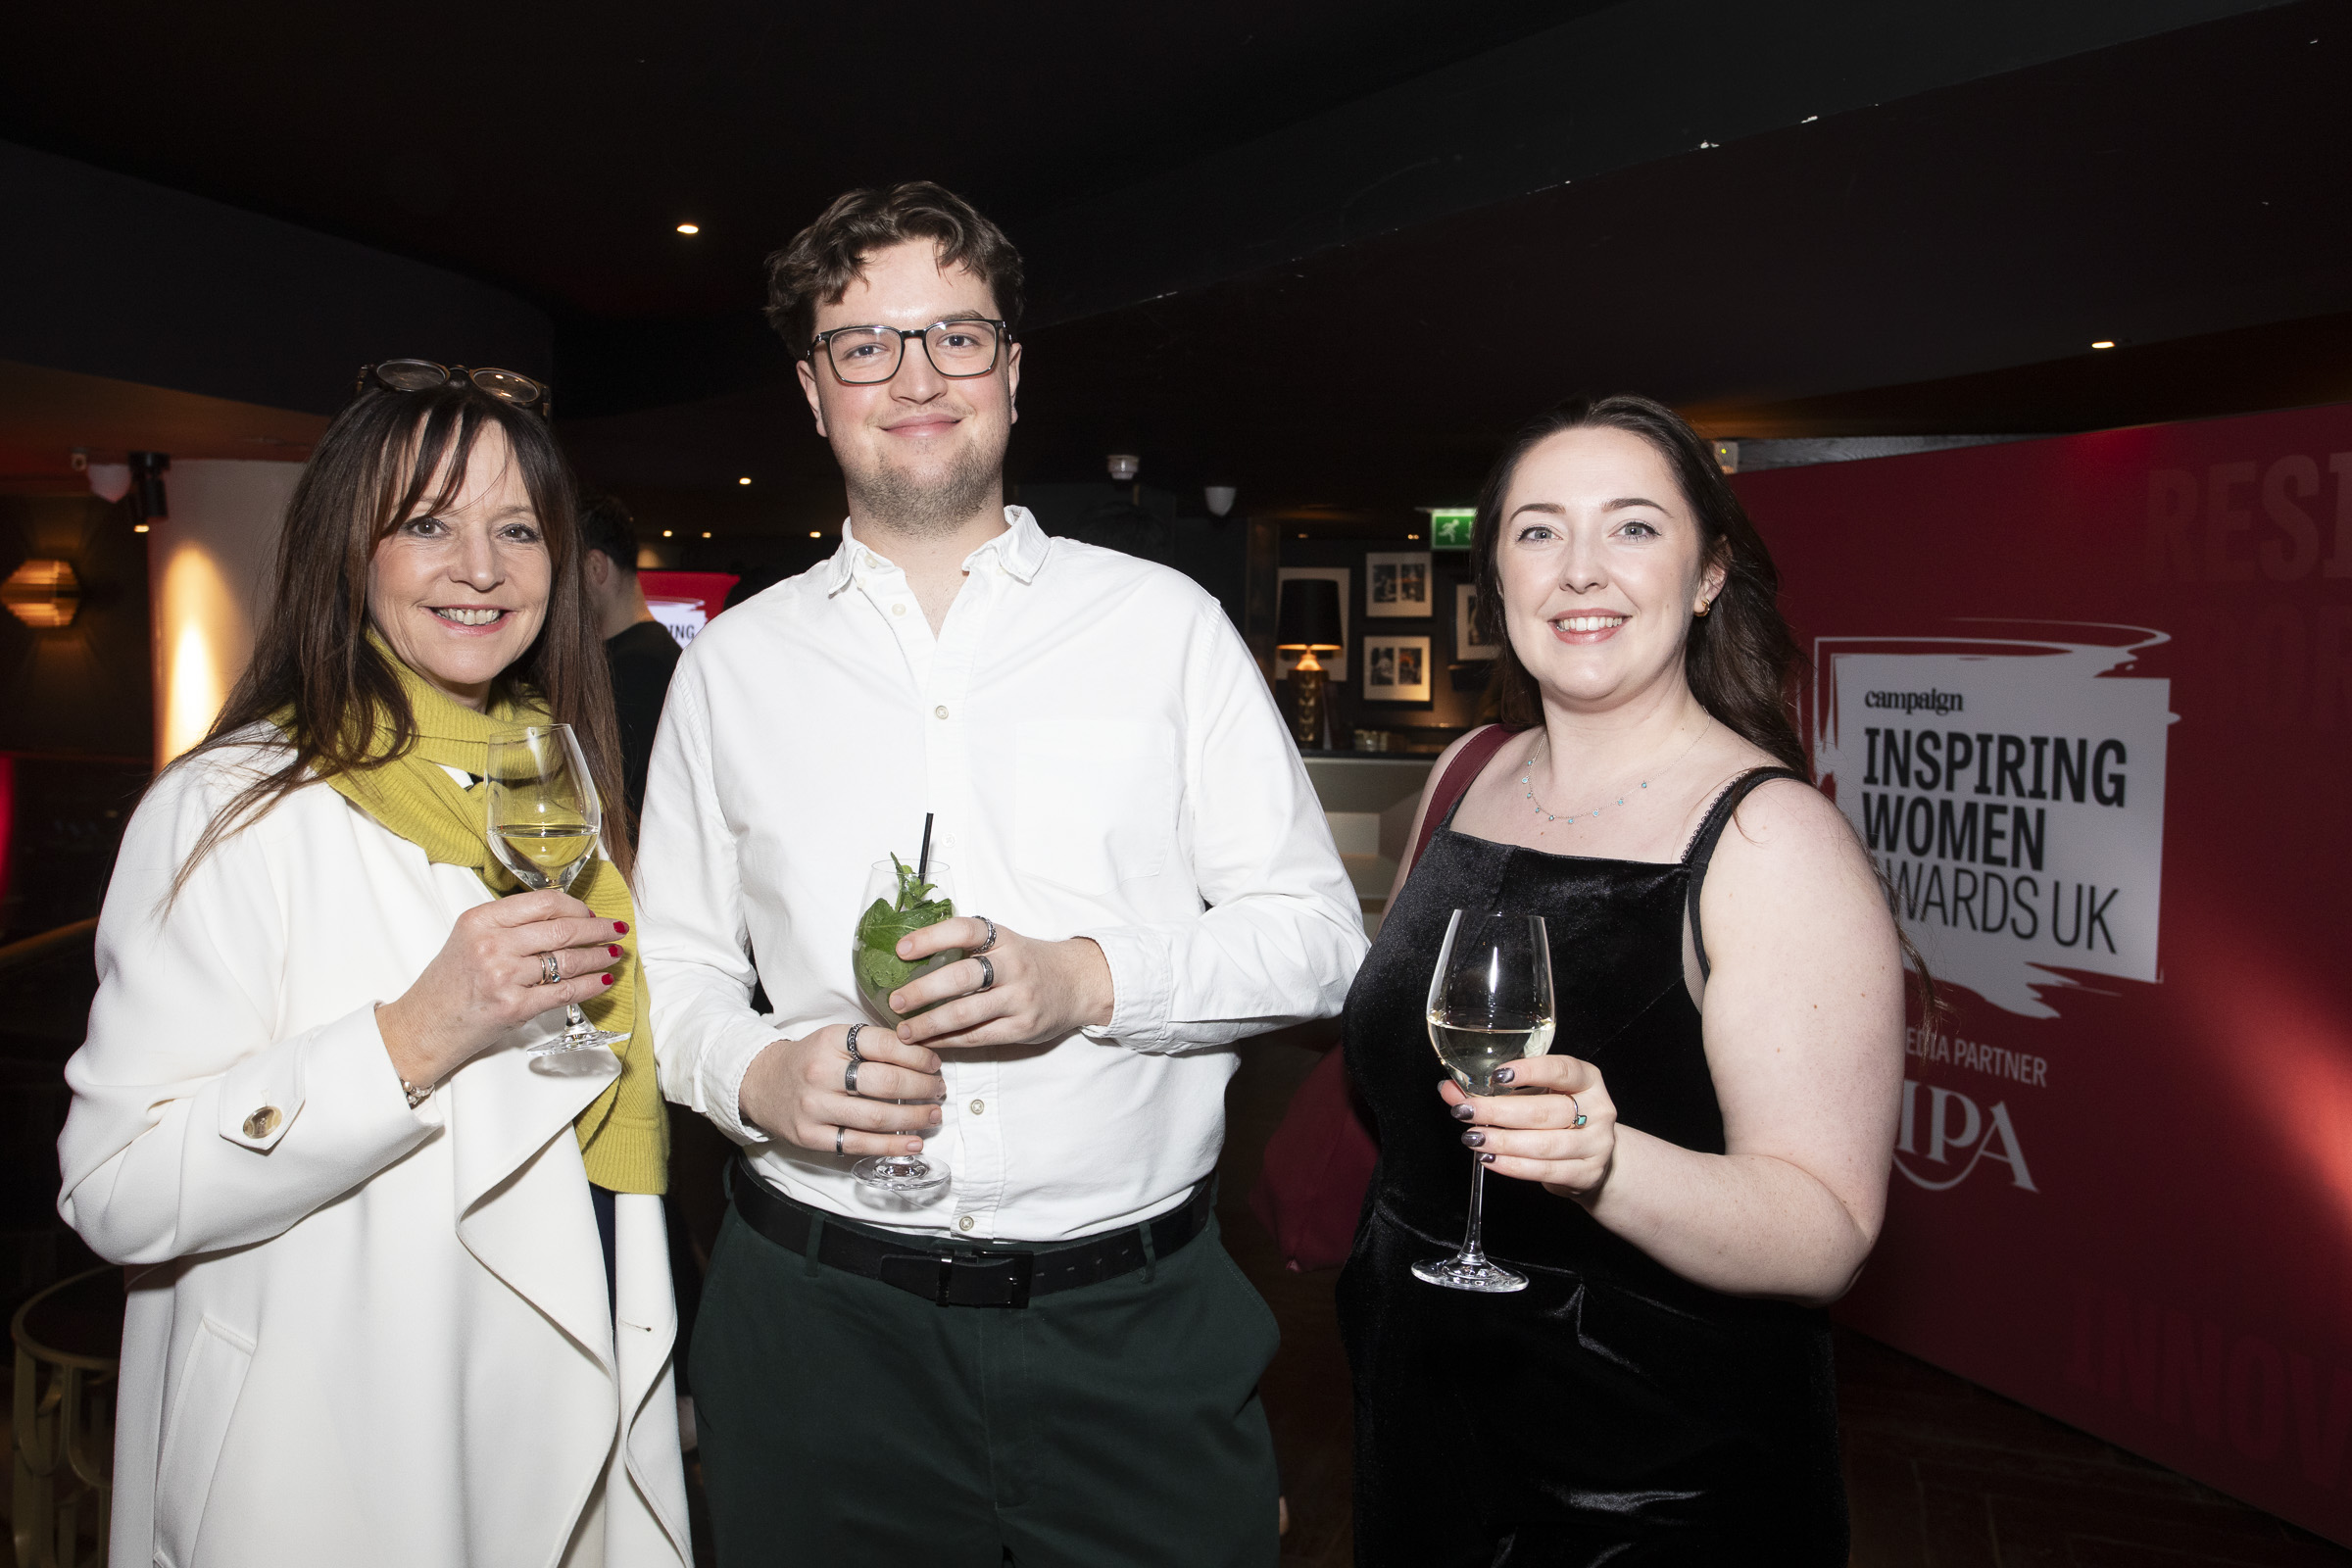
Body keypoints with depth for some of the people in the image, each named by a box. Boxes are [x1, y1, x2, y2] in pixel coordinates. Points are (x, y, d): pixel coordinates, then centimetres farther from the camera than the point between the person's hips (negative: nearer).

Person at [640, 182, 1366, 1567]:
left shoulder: (1167, 623, 1)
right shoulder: (737, 661, 6)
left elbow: (1318, 932, 0)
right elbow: (676, 965, 11)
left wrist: (1090, 978, -16)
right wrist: (757, 1074, -11)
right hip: (821, 1320, 2)